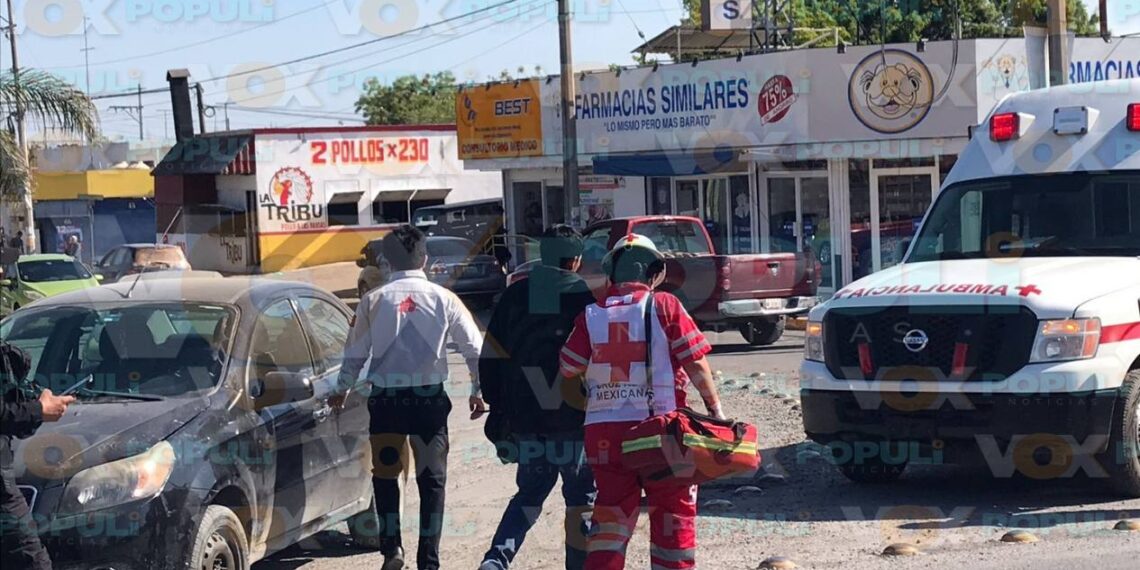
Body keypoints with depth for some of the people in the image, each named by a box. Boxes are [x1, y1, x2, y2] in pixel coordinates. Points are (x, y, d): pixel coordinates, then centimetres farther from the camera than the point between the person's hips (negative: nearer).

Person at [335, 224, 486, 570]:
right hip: (430, 396, 0)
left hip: (386, 398, 0)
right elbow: (474, 349, 2)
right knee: (432, 478, 9)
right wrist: (477, 391, 16)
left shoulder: (373, 300, -1)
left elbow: (355, 353, 3)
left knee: (385, 473, 16)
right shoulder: (443, 299, -1)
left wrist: (343, 390, 20)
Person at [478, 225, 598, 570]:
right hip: (578, 422, -4)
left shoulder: (516, 295, 5)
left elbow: (492, 358, 7)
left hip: (527, 421, 4)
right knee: (582, 502, 9)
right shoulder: (589, 297, -7)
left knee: (529, 494, 16)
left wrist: (498, 408, 16)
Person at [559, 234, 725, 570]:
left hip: (604, 430, 3)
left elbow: (567, 373, 3)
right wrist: (715, 409, 2)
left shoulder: (591, 315, 3)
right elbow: (696, 365, -7)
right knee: (673, 511, 10)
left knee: (611, 512, 12)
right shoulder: (665, 306, -5)